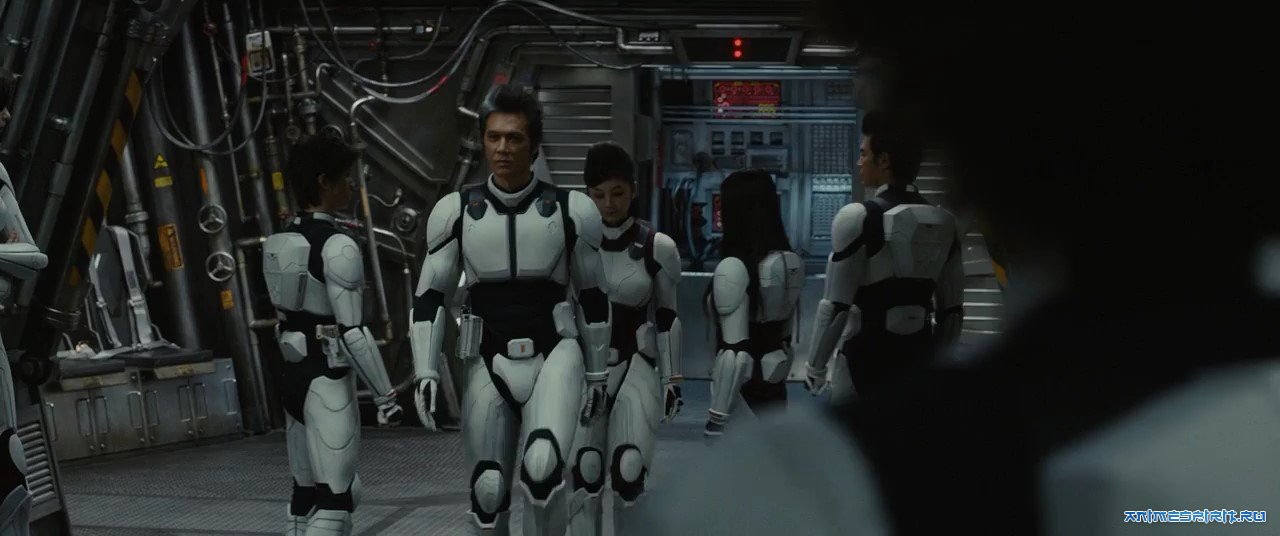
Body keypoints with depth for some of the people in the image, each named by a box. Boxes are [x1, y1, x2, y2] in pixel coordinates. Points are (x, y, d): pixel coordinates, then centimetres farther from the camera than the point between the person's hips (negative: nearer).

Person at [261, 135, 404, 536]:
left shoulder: (280, 244, 8)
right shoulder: (338, 247, -18)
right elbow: (353, 333, -20)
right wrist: (386, 397, -14)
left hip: (293, 376, 9)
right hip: (328, 384, -9)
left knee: (306, 497, 15)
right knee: (334, 502, -5)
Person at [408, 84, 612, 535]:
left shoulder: (571, 210, -3)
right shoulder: (456, 211, -1)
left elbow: (593, 298, 6)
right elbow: (430, 298, 3)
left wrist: (598, 374, 9)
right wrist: (426, 372, -6)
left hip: (554, 355, -2)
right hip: (490, 363, 2)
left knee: (543, 467, -26)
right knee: (488, 491, 5)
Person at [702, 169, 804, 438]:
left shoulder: (733, 267, -18)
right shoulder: (791, 262, 5)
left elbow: (735, 349, -21)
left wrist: (718, 416, -18)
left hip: (743, 387, -8)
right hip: (774, 383, 8)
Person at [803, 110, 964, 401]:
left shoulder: (859, 218, -12)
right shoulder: (944, 223, 7)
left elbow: (836, 306, -13)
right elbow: (952, 308, 10)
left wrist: (815, 366, -3)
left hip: (867, 357, -6)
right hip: (920, 356, 6)